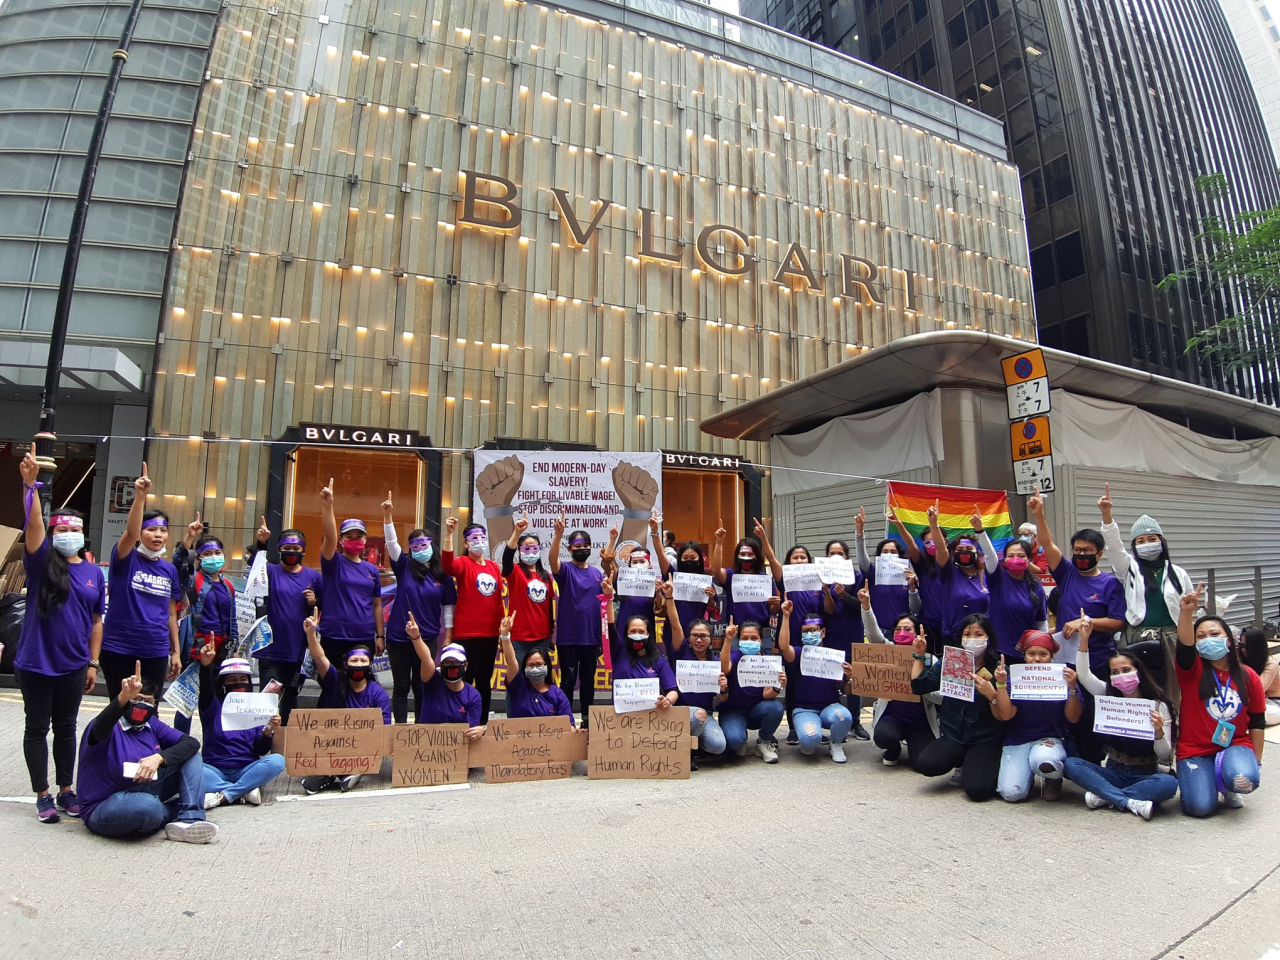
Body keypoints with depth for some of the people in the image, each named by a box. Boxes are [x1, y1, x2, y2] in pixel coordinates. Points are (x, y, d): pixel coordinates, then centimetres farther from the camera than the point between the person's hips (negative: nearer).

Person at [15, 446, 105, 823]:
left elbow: (96, 621, 7)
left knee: (66, 728, 13)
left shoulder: (94, 572, 4)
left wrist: (93, 663, 5)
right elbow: (33, 524, -23)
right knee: (37, 728, 7)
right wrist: (30, 484, -38)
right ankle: (43, 796, 19)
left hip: (73, 666, 3)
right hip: (35, 663, -3)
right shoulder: (41, 563, -5)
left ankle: (66, 791, 25)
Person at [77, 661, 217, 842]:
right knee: (147, 806, -40)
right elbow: (100, 728, -40)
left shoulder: (152, 724, 4)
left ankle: (188, 822, -20)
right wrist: (123, 697, -58)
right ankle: (183, 812, -5)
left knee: (191, 756, -6)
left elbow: (191, 743, -4)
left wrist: (159, 757, -22)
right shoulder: (108, 727, -14)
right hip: (103, 809, -7)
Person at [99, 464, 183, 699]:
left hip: (156, 653, 4)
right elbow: (131, 533, -28)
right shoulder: (126, 559, -6)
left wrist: (175, 652, 9)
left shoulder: (169, 569, 6)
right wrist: (140, 496, -42)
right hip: (119, 650, -4)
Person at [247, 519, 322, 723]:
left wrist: (315, 601, -13)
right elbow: (253, 560, -23)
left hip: (298, 650, 2)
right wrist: (259, 543, -43)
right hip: (271, 650, -2)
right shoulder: (271, 572, -2)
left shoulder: (313, 575, 4)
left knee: (290, 698, 16)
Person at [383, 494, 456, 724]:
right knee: (401, 686, 7)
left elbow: (448, 607, 4)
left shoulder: (443, 575, 1)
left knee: (422, 686, 9)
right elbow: (391, 542, -14)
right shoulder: (404, 567, 0)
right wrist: (388, 516, -27)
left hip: (427, 638, 0)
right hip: (399, 637, 0)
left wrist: (448, 638, 1)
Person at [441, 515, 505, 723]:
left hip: (490, 633, 5)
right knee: (465, 681, 1)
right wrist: (449, 534, -40)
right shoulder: (463, 564, -5)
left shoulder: (494, 567, 10)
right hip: (466, 634, -5)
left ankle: (483, 724, 24)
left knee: (485, 681, 14)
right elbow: (447, 564, -30)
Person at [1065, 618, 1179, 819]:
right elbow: (1084, 674, -13)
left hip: (1145, 775, -2)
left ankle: (1104, 796, -26)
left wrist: (1159, 732, -29)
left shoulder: (1158, 705, -6)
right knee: (1071, 763, -24)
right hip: (1114, 772, 2)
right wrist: (1084, 640, -21)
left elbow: (1165, 756, -8)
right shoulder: (1108, 696, 3)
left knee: (1168, 783, -36)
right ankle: (1132, 802, -28)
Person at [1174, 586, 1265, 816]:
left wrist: (1256, 761, 7)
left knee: (1244, 780, -32)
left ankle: (1227, 787, 6)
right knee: (1200, 807, -18)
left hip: (1234, 746, 2)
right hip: (1194, 751, -2)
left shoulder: (1248, 677, 3)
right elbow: (1184, 644, -28)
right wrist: (1186, 613, -44)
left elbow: (1257, 723, 9)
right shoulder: (1192, 670, -5)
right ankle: (1205, 779, 17)